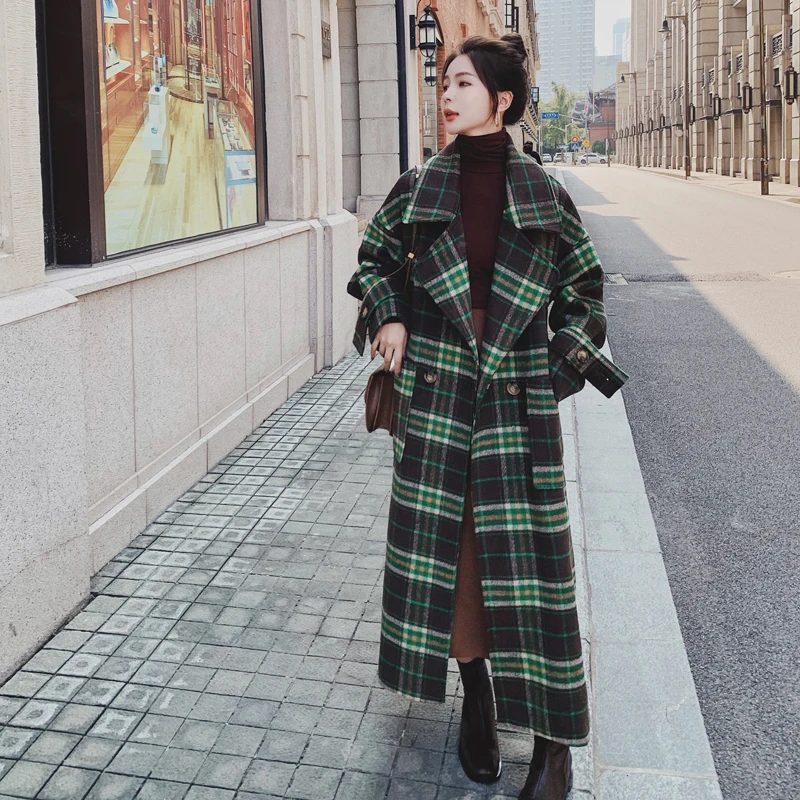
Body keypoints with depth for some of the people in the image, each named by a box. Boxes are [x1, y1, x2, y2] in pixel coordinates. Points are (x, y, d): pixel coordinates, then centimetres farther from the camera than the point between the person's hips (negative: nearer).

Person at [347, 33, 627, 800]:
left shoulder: (542, 193, 0)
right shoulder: (418, 188, 4)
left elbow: (583, 285, 10)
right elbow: (374, 256, 18)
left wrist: (567, 362, 0)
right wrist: (387, 317, 2)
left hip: (518, 394, -2)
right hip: (435, 386, 2)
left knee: (527, 550, -2)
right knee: (446, 541, 6)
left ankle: (555, 738, 10)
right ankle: (476, 699, 27)